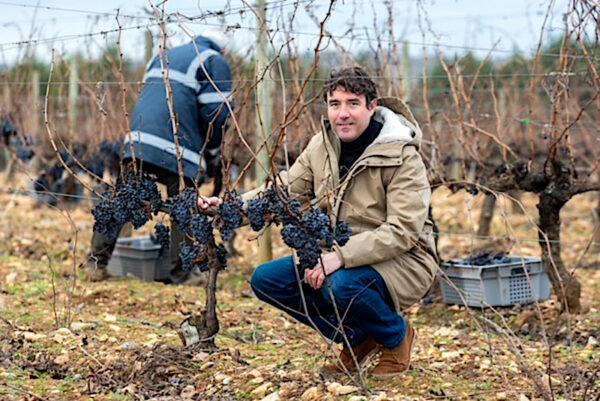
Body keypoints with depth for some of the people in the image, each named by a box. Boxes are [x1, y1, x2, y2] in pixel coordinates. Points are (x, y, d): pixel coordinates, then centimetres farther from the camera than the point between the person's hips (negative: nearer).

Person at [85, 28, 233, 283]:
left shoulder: (162, 57, 29)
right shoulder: (215, 62, 7)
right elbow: (214, 113, -3)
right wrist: (213, 155, 10)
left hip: (138, 138, 6)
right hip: (177, 148, -6)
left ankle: (96, 263, 6)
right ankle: (182, 274, 6)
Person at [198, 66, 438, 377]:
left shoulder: (402, 156, -19)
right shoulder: (322, 145, 0)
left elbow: (402, 232, -26)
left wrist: (341, 257, -37)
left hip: (401, 260, -7)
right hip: (339, 256, 7)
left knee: (341, 285, -37)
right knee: (265, 280, -8)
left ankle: (397, 336, -2)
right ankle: (357, 338, 8)